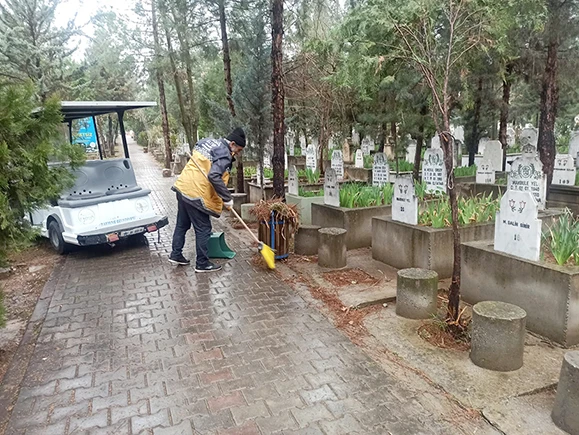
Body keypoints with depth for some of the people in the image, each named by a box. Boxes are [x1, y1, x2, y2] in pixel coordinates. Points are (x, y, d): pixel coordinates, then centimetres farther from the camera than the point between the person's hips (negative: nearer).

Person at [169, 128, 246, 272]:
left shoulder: (207, 141, 14)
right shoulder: (224, 155, -13)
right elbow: (214, 176, -25)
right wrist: (227, 198, -20)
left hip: (182, 187, 9)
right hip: (195, 194, -9)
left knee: (182, 224, 20)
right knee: (203, 229, 2)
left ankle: (176, 254, 32)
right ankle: (202, 263, 10)